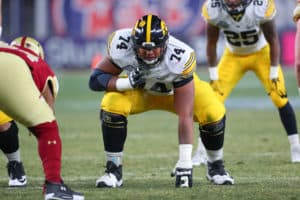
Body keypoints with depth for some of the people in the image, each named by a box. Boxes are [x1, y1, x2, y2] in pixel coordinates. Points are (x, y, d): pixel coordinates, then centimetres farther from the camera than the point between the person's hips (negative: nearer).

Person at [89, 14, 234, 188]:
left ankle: (215, 167, 4)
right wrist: (127, 83, -42)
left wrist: (185, 164, -39)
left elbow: (185, 116, -38)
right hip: (139, 90, 1)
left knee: (214, 113, -26)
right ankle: (114, 170, -9)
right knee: (111, 108, -29)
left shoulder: (180, 59, -39)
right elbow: (95, 80, -22)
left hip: (179, 88, -1)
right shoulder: (122, 48, -35)